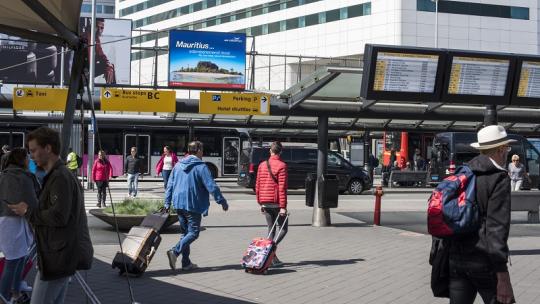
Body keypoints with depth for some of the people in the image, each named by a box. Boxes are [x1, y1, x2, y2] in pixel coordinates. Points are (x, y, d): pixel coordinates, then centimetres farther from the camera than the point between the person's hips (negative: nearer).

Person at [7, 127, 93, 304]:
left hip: (58, 257, -10)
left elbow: (59, 216, -23)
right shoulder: (57, 175, 17)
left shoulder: (61, 178, -16)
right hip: (62, 256, 10)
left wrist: (28, 212, -12)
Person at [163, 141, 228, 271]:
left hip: (178, 204, 7)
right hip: (193, 205, -7)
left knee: (186, 232, 16)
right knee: (193, 233, -3)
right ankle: (175, 251, -23)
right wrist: (222, 201, -6)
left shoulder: (178, 165, 10)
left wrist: (167, 203, 18)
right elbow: (211, 186, -14)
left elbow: (170, 185, 13)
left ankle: (186, 262, 15)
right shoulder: (201, 167, -10)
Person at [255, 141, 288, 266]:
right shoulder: (281, 166, -10)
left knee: (271, 229, 12)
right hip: (276, 203, -5)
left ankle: (273, 258, 10)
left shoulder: (262, 165, 9)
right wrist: (283, 206, -16)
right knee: (283, 228, 5)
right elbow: (282, 187, -15)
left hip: (265, 203, 6)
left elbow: (257, 185, 10)